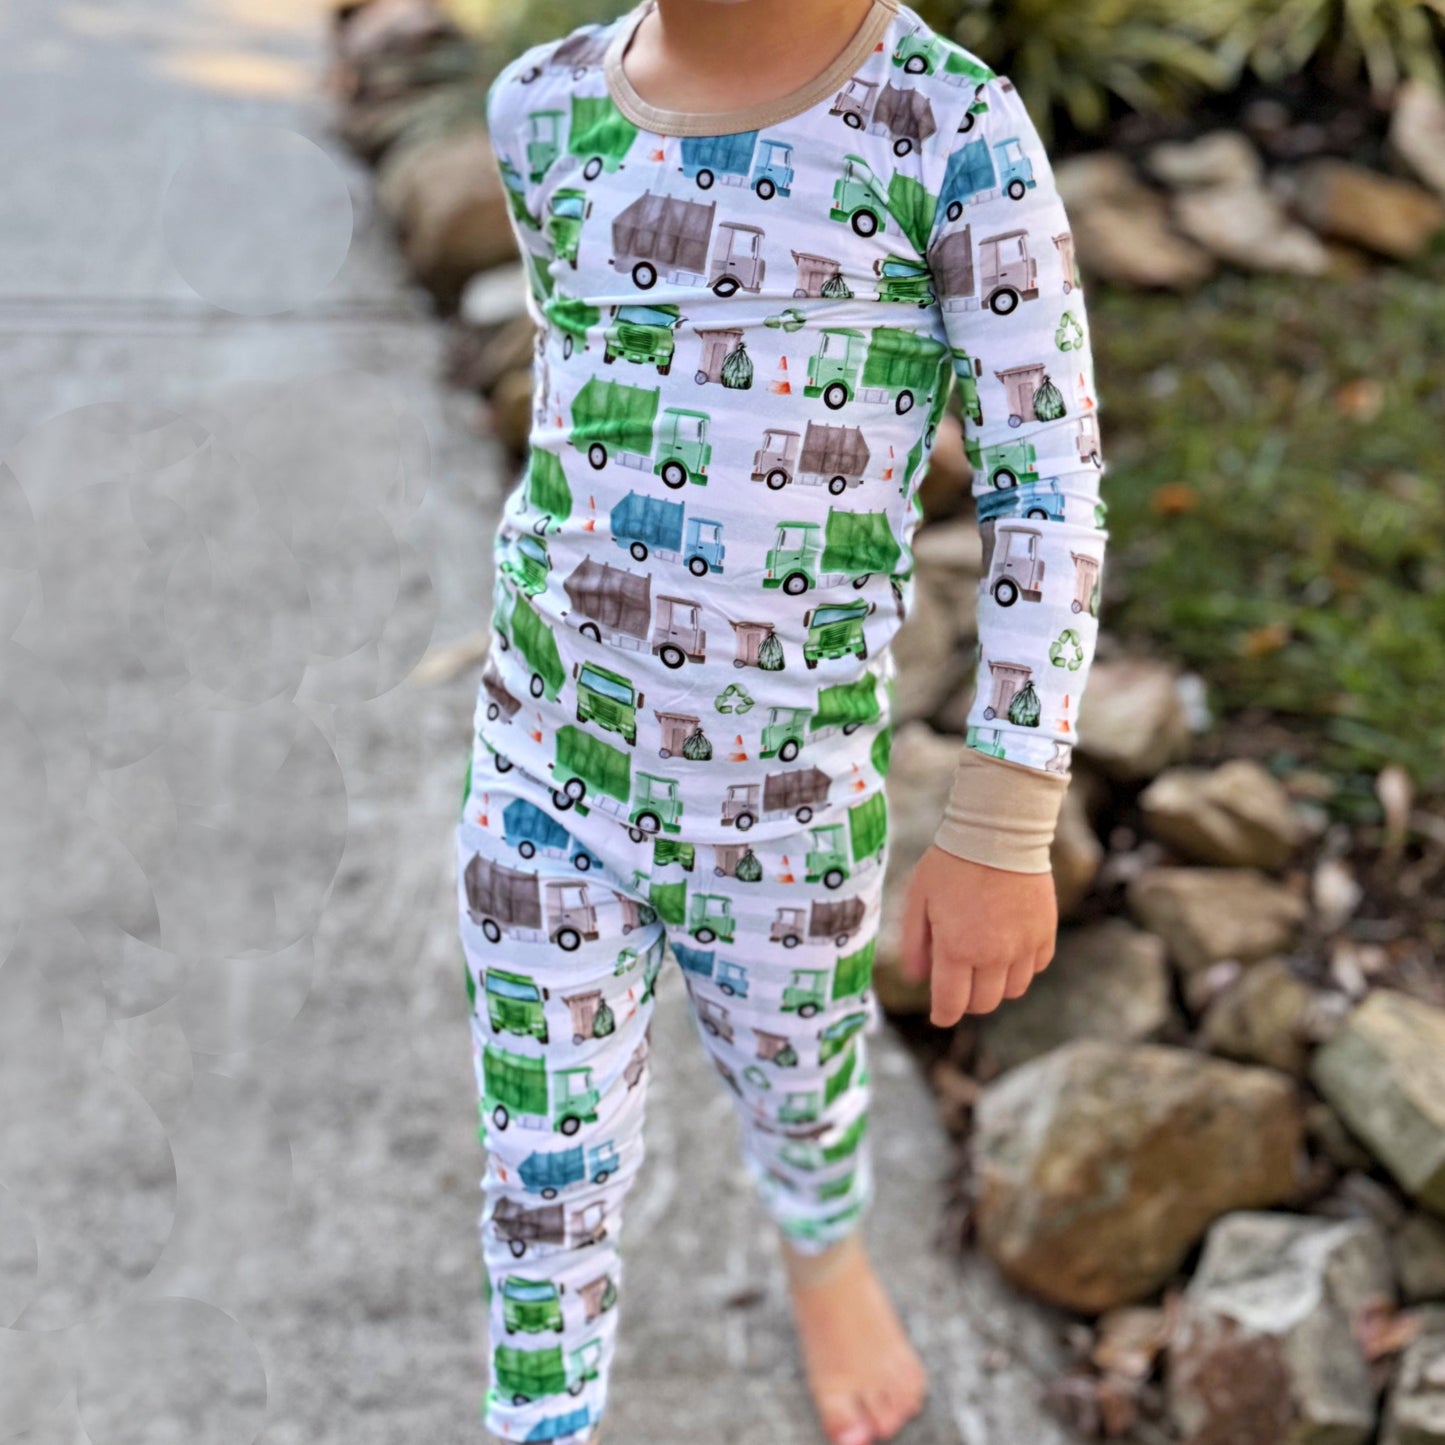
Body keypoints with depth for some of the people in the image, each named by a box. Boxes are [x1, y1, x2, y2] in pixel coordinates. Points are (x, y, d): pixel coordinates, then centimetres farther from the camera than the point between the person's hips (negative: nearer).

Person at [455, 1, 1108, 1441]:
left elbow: (1050, 496, -14)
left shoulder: (954, 129, -16)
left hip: (784, 810, -2)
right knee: (547, 1168, 13)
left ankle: (823, 1250, 60)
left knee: (798, 1096, 25)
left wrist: (1002, 835, -15)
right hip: (544, 768, 2)